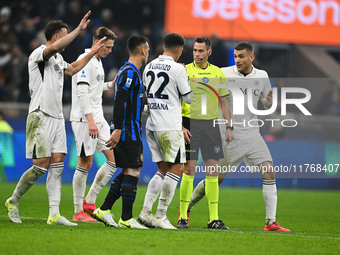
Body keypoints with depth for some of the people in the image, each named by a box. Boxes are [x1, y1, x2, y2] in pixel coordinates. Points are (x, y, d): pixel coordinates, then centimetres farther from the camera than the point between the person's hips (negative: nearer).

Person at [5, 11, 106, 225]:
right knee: (41, 166, -10)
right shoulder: (39, 54, -9)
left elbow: (72, 69, 41)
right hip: (41, 117, -9)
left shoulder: (58, 59, 20)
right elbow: (54, 48, -32)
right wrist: (79, 29, -31)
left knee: (57, 165, -1)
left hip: (57, 118, 9)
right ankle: (13, 202, 7)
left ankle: (54, 214, -5)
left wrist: (91, 54, 38)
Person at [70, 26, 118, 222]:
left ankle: (89, 201, 11)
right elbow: (82, 92, -20)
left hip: (98, 119, 9)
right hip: (84, 119, -9)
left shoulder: (98, 61, 18)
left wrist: (112, 84, 16)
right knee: (85, 163, -6)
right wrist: (90, 120, -26)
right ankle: (78, 212, 2)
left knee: (114, 159, 3)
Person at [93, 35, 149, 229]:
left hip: (130, 131, 10)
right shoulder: (130, 72, -14)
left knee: (127, 172, 12)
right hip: (129, 132, -10)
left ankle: (104, 210, 12)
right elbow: (119, 102, -21)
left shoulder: (128, 71, 18)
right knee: (132, 171, -8)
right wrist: (118, 129, -24)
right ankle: (126, 219, -7)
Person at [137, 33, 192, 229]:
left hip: (152, 125, 7)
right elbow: (189, 98, -4)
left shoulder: (149, 67, 10)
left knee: (163, 170, 13)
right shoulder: (177, 68, -10)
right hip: (170, 126, -7)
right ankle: (161, 216, -5)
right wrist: (187, 78, 10)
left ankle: (146, 211, 4)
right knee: (176, 169, -1)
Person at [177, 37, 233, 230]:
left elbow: (224, 102, 15)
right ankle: (183, 217, -1)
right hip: (190, 123, -3)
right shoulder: (185, 71, -2)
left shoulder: (218, 74, 9)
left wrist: (229, 127, 8)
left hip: (211, 124, 3)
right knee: (189, 170, -6)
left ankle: (214, 219, 5)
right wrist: (180, 126, -12)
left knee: (213, 172, 2)